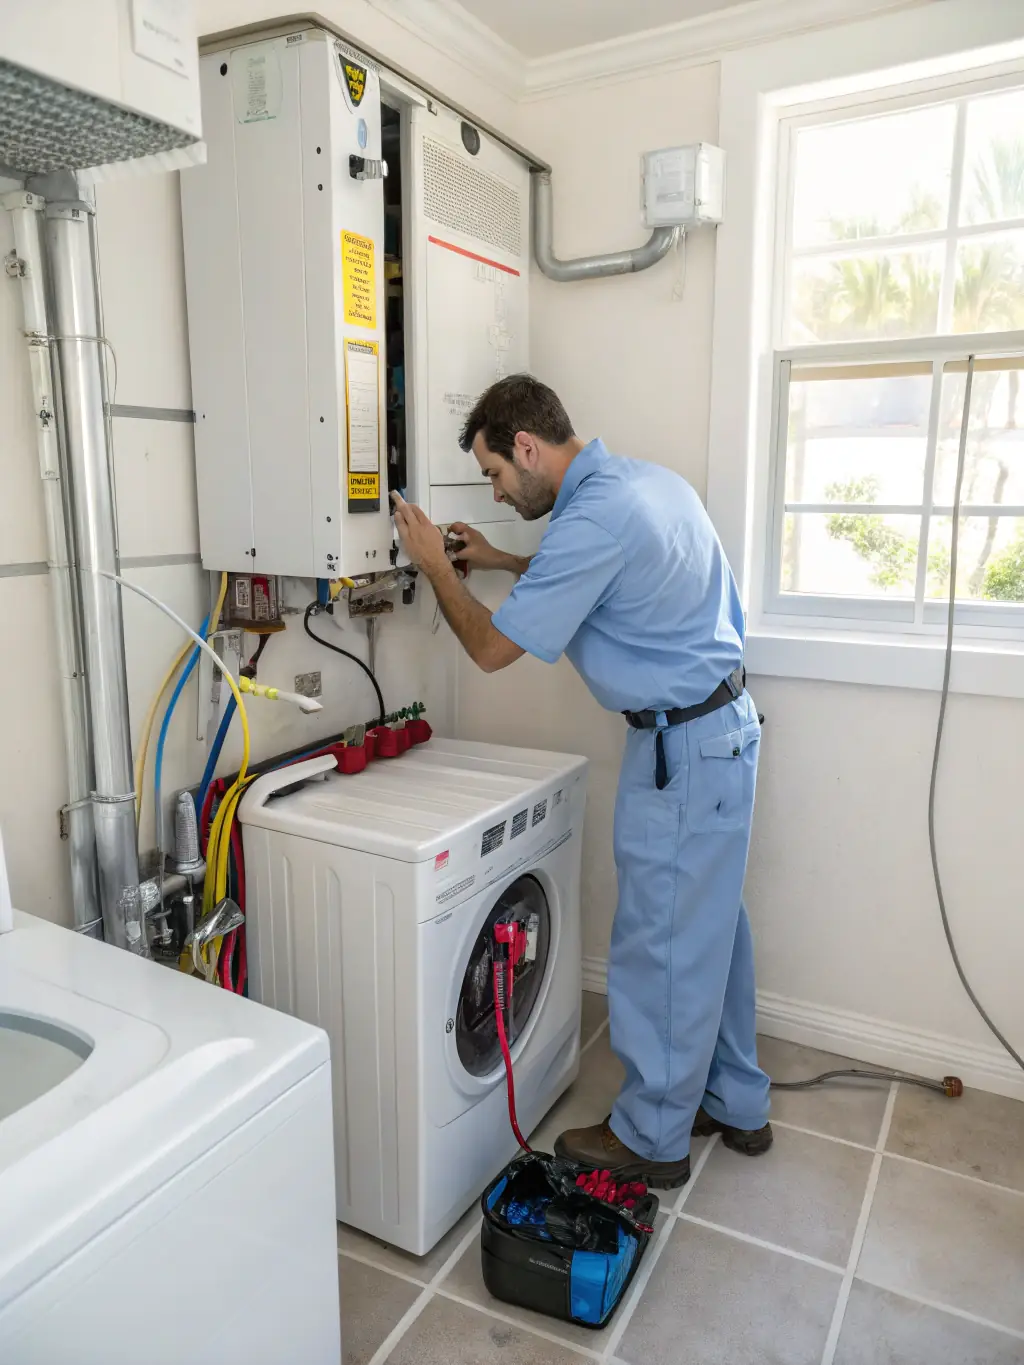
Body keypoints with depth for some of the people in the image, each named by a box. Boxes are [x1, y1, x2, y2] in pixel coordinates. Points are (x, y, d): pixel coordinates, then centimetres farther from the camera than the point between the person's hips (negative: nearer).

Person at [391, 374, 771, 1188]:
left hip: (682, 748, -10)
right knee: (712, 926, 20)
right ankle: (736, 1105, 37)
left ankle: (652, 1137, 24)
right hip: (726, 724, 10)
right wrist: (501, 561, 21)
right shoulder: (645, 480, 9)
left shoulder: (592, 519, -22)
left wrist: (436, 567, -1)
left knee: (662, 945, 5)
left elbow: (493, 648, -16)